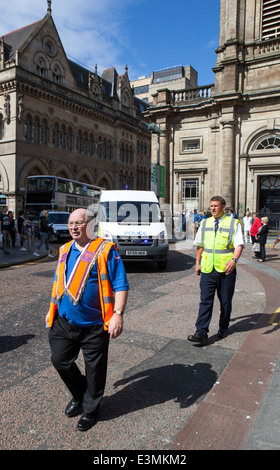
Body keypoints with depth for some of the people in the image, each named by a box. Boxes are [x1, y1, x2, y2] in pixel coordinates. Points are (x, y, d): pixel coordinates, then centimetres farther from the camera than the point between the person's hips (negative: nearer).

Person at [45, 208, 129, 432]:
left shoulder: (105, 250, -12)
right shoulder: (65, 250, 7)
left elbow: (120, 285, -14)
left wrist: (118, 314, -22)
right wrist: (52, 309, 17)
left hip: (94, 325, -5)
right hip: (64, 321, 6)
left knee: (94, 368, 10)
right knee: (60, 360, 15)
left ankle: (90, 409, 34)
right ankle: (79, 395, 41)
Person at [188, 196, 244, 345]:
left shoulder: (233, 223, 0)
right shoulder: (204, 223, 11)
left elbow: (239, 244, -8)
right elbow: (200, 245, 19)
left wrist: (234, 260, -25)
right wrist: (197, 263, 15)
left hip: (226, 270, -2)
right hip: (207, 269, 2)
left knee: (225, 301, 10)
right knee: (205, 301, -4)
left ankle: (223, 328, 30)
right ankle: (201, 333, -5)